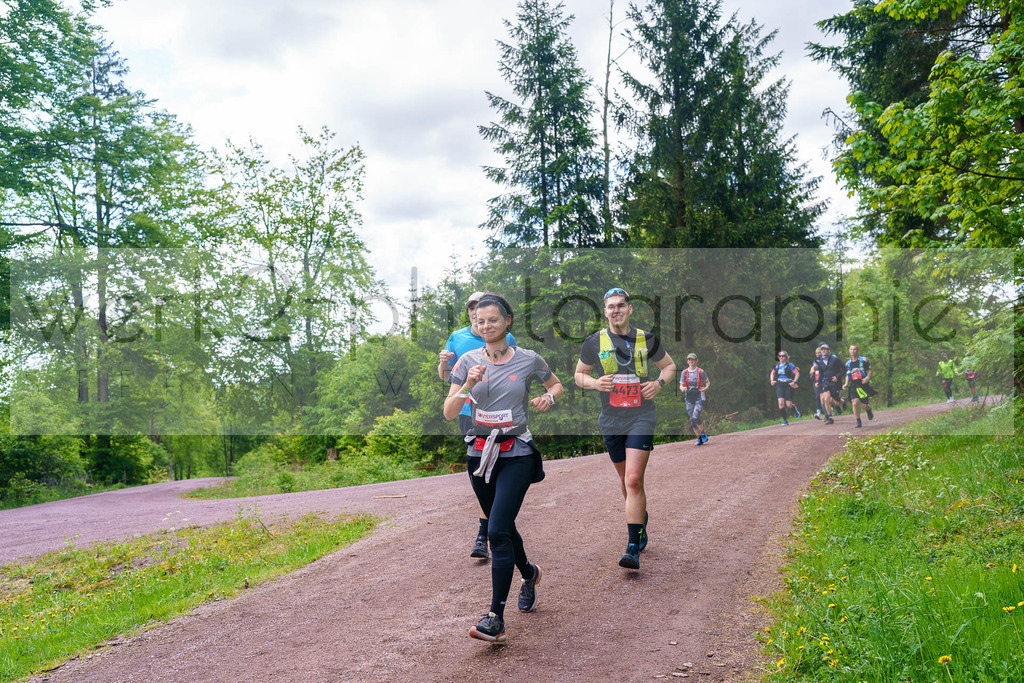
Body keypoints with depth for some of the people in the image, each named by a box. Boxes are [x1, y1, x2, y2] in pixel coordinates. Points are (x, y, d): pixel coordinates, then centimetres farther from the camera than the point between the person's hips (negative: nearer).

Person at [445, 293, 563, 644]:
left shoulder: (529, 360, -2)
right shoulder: (468, 361, 2)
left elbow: (556, 384, 17)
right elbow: (449, 412, -3)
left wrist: (549, 397, -5)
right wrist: (469, 385, -19)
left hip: (516, 454, -4)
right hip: (480, 453, 4)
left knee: (497, 531, -14)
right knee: (502, 527, 17)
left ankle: (496, 617, -10)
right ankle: (529, 573, 47)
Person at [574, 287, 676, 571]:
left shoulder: (647, 340, 2)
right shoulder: (594, 342, 2)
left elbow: (669, 365, 17)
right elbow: (579, 374, 12)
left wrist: (659, 382, -3)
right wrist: (595, 383, -9)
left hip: (641, 419, -2)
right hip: (611, 420, 2)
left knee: (634, 480, -14)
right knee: (625, 478, 14)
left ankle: (633, 549, -13)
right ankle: (641, 518, 43)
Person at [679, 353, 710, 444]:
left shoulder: (701, 372, 0)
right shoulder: (684, 372, 6)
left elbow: (708, 382, 11)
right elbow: (681, 385, 10)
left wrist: (706, 387, -10)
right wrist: (682, 388, -13)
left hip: (699, 397, -4)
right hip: (689, 398, 4)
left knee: (695, 417, -20)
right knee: (692, 420, 3)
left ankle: (703, 433, 4)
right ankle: (699, 438, 18)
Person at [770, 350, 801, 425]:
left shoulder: (789, 365, -4)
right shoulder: (776, 366, 9)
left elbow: (797, 373, -1)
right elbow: (772, 373, 26)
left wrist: (794, 382, -13)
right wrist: (772, 380, 8)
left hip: (788, 386, -3)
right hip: (779, 386, 3)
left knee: (788, 405, -7)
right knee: (781, 403, -13)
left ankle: (794, 407, 32)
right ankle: (785, 420, -2)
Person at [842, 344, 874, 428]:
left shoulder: (863, 360, 1)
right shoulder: (848, 363, 11)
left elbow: (870, 370, 6)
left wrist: (867, 378, -13)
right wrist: (846, 384, 5)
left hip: (863, 385, -2)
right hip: (853, 386, 2)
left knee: (865, 405, -1)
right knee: (854, 403, -14)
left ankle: (869, 412, 36)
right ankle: (858, 422, -4)